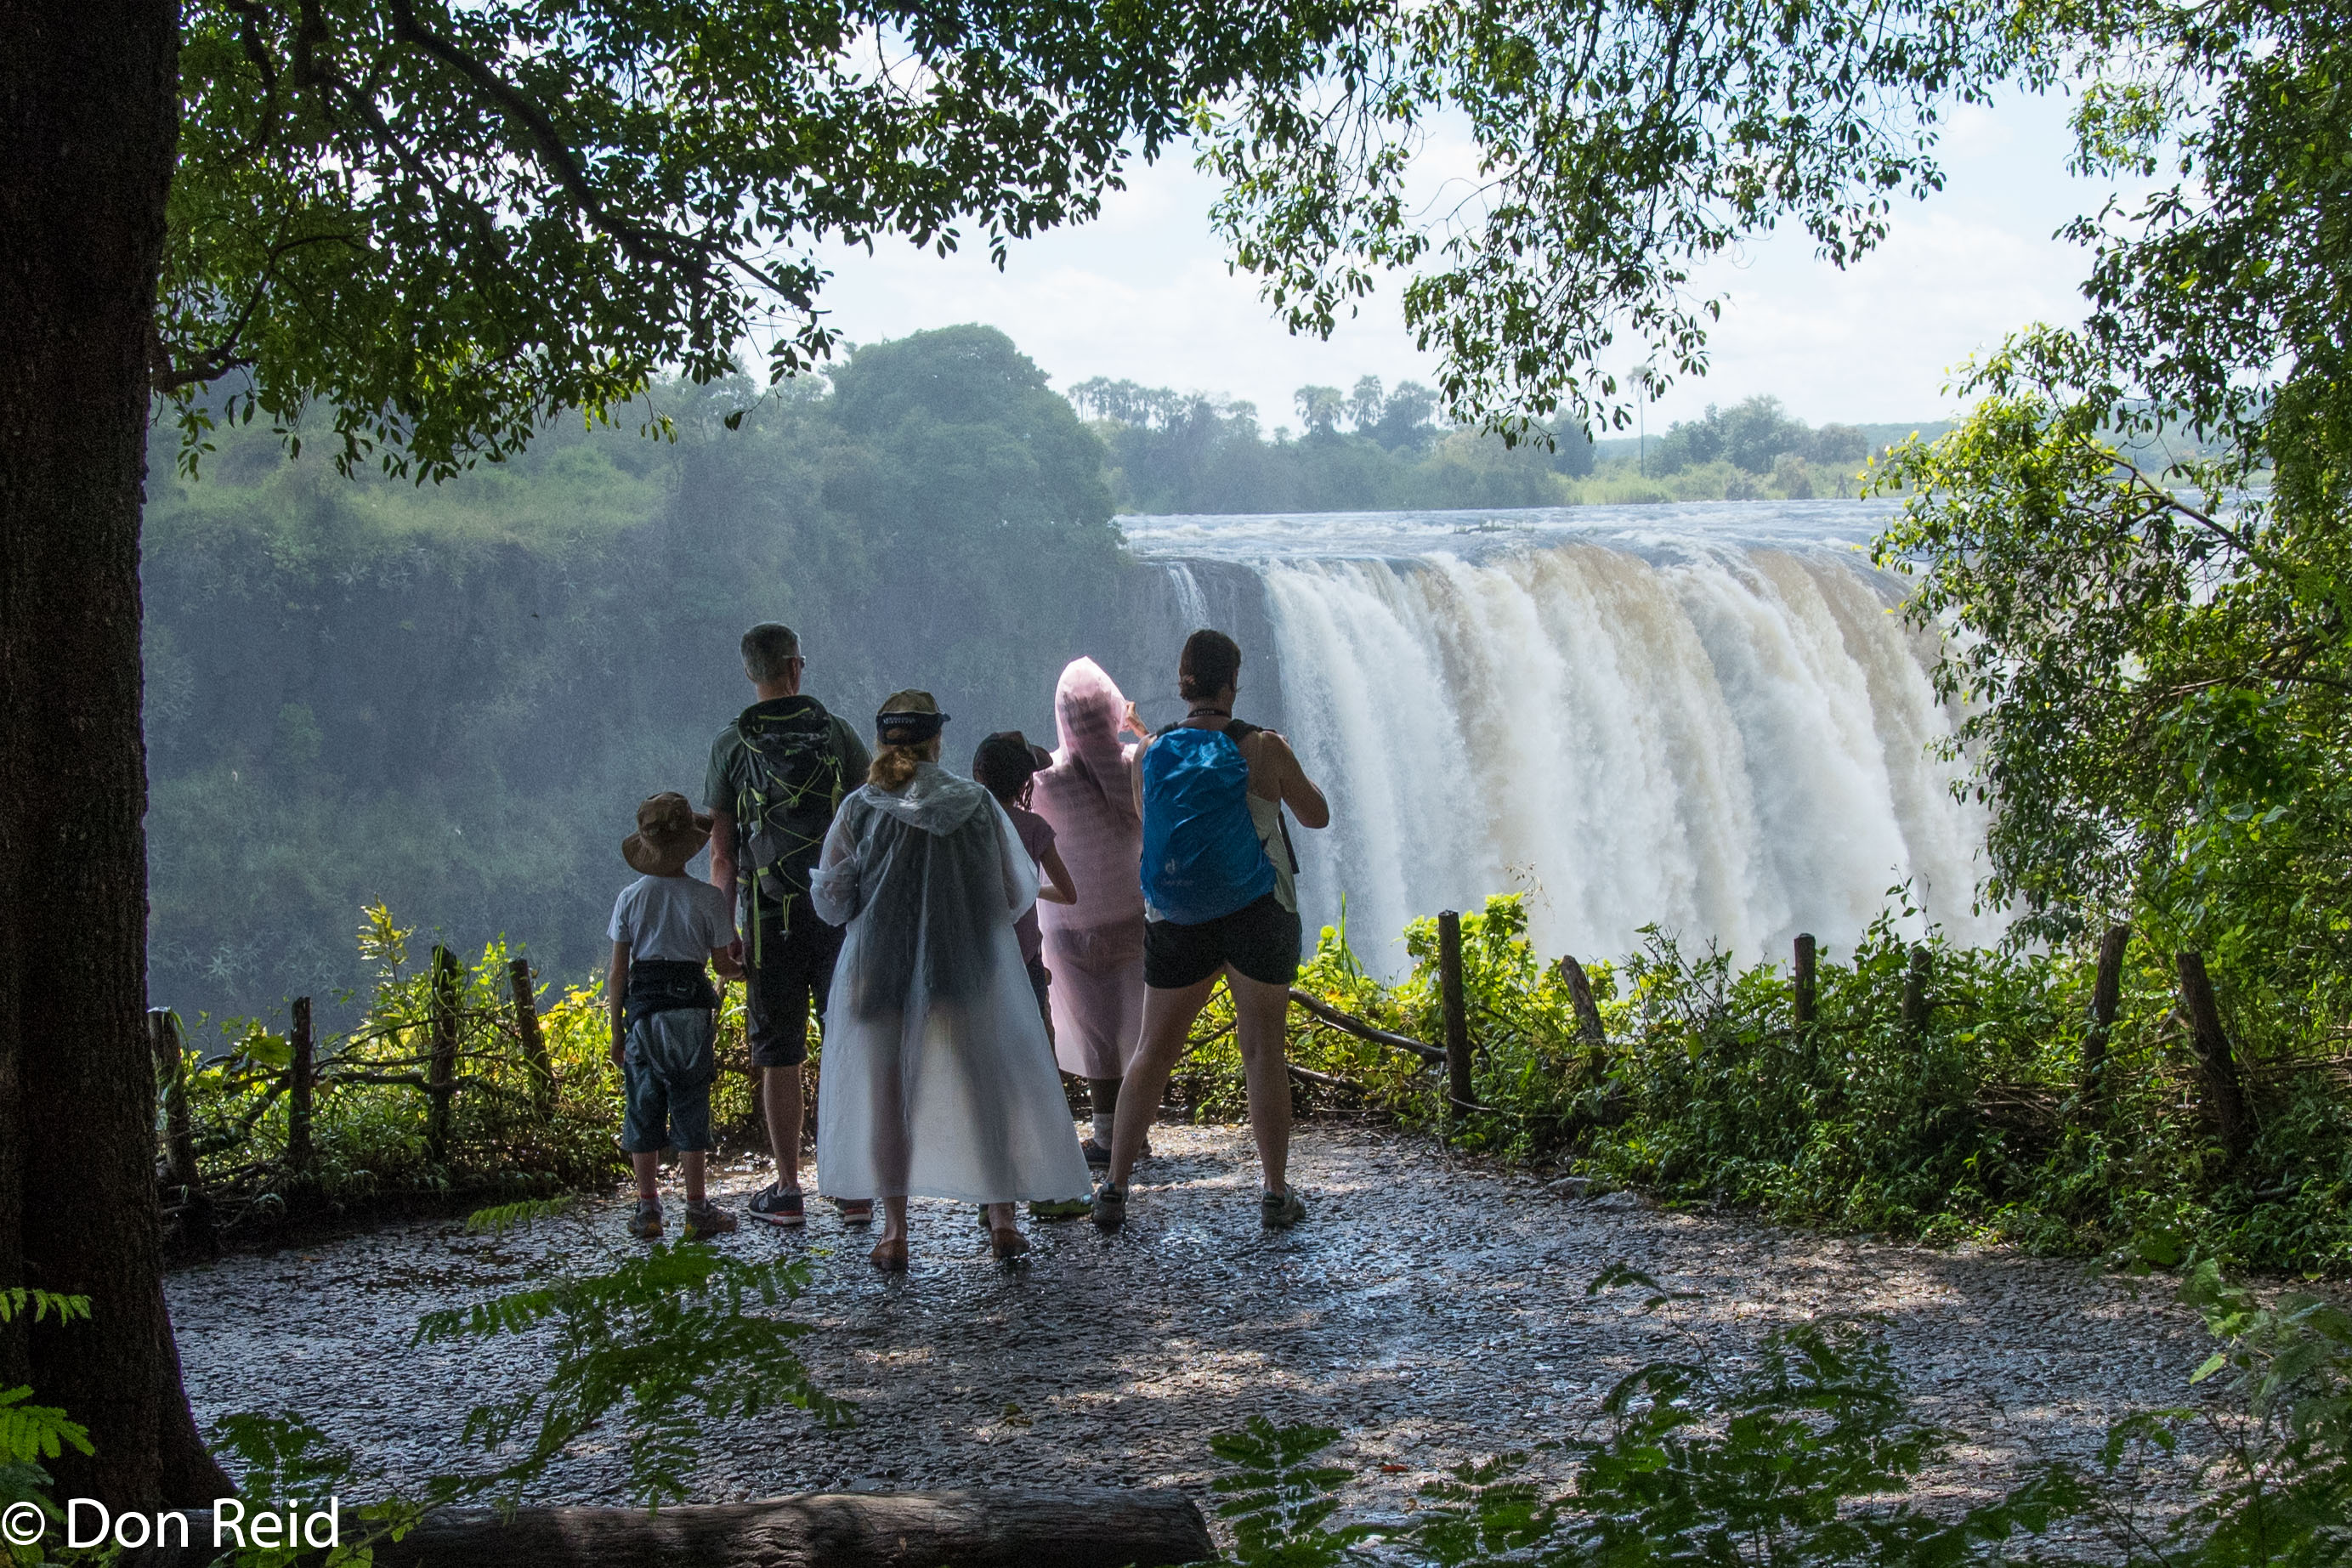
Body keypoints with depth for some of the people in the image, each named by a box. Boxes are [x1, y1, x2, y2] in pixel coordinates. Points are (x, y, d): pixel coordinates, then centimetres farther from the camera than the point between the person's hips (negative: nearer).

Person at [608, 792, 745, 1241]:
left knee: (643, 1111, 9)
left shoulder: (630, 898, -1)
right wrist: (744, 970, 24)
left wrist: (617, 1032, 9)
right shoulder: (710, 899, -6)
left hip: (642, 1014, 1)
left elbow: (617, 973, 1)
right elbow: (723, 964, 1)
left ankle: (648, 1210, 13)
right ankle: (697, 1210, 10)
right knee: (690, 1111, 6)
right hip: (693, 1011, -1)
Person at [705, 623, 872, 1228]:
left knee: (779, 1058, 6)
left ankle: (787, 1193, 9)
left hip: (771, 921, -1)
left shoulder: (731, 745, -1)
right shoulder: (838, 733, 1)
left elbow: (722, 853, -1)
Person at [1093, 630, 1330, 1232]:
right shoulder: (1262, 748, -9)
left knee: (1153, 1052, 11)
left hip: (1177, 922, 2)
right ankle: (1277, 1194, 11)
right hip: (1258, 915, -2)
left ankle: (1113, 1188, 12)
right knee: (1262, 1052, 5)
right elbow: (1317, 816, 4)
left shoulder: (1151, 754, -1)